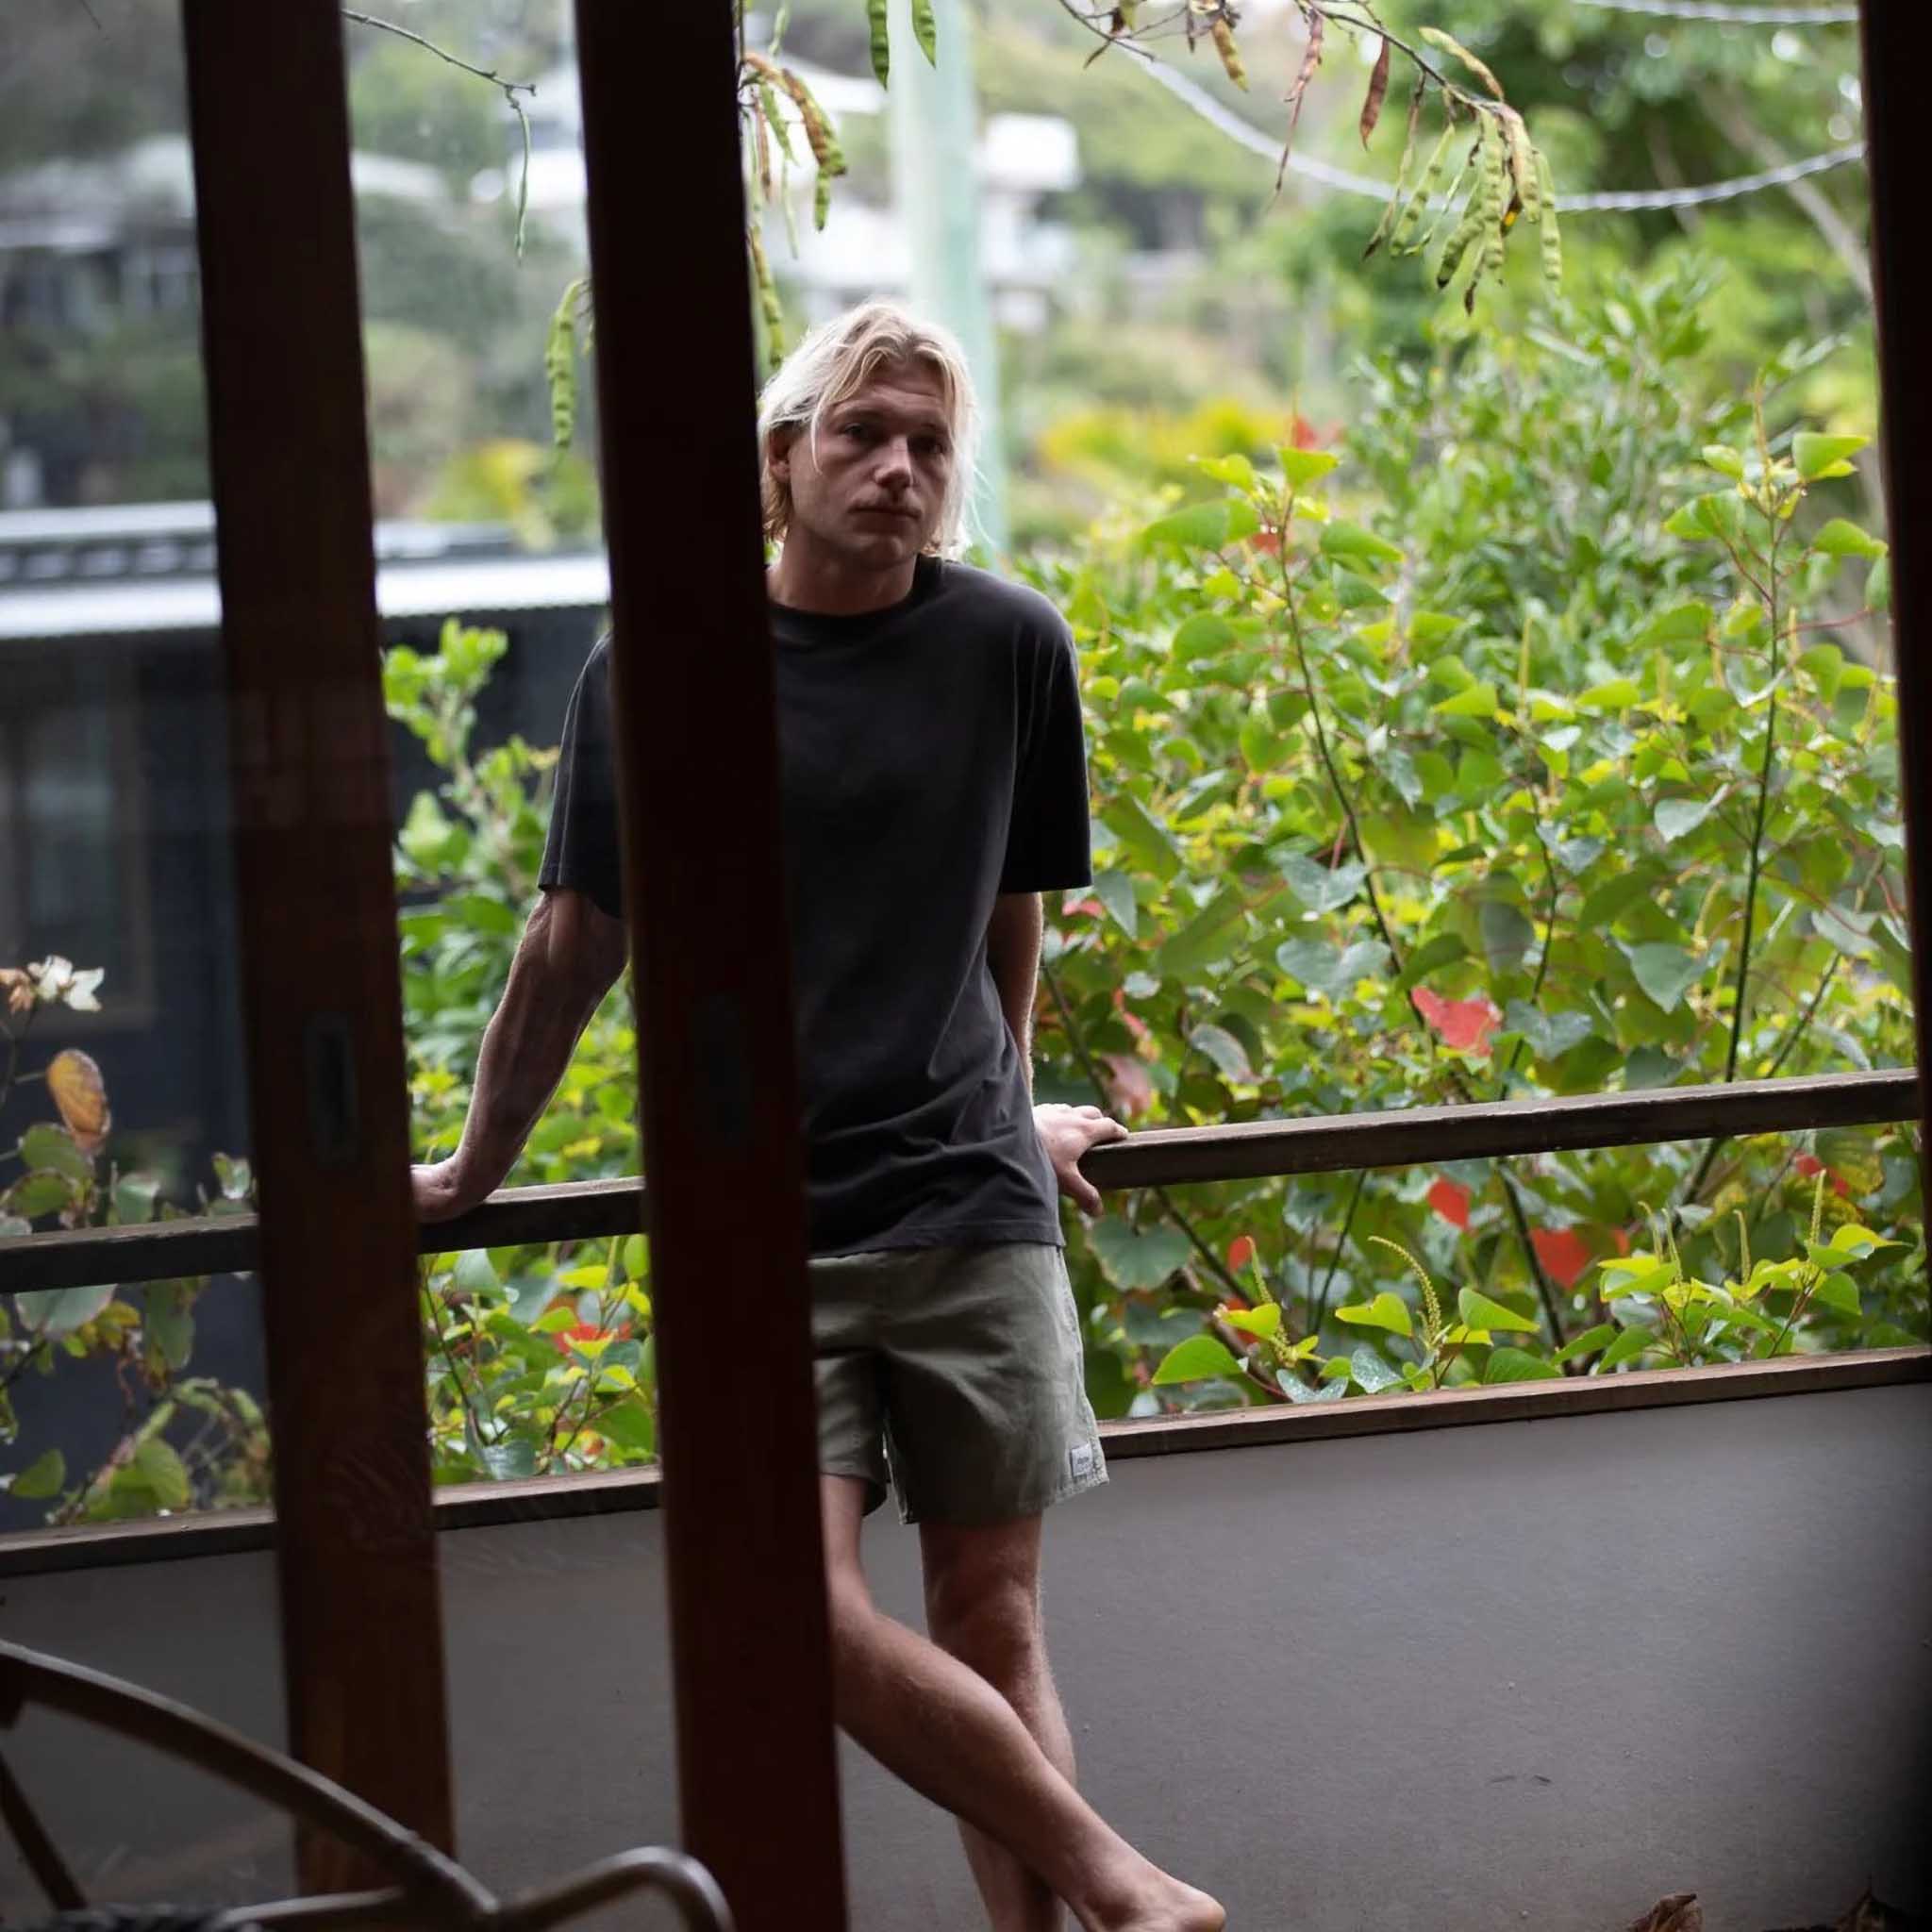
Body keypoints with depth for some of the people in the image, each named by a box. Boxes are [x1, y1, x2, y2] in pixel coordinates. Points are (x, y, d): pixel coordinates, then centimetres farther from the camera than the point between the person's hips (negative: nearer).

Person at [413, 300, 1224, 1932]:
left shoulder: (1010, 647, 4)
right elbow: (575, 946, 12)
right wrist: (474, 1173, 19)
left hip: (972, 1207, 1)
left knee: (990, 1611, 2)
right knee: (806, 1603, -16)